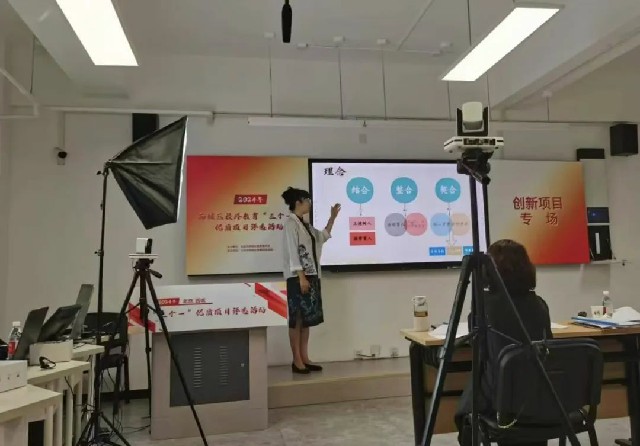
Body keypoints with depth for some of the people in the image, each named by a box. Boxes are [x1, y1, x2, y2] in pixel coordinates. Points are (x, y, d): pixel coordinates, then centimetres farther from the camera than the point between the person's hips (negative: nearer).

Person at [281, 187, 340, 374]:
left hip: (311, 276, 9)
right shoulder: (291, 223, -8)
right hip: (298, 277, -9)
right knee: (297, 318, -4)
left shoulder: (305, 225, 17)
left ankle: (304, 359, 14)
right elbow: (292, 250, -15)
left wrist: (332, 218, 24)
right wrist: (301, 276, -20)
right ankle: (296, 361, 2)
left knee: (307, 318, 8)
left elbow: (323, 236, 31)